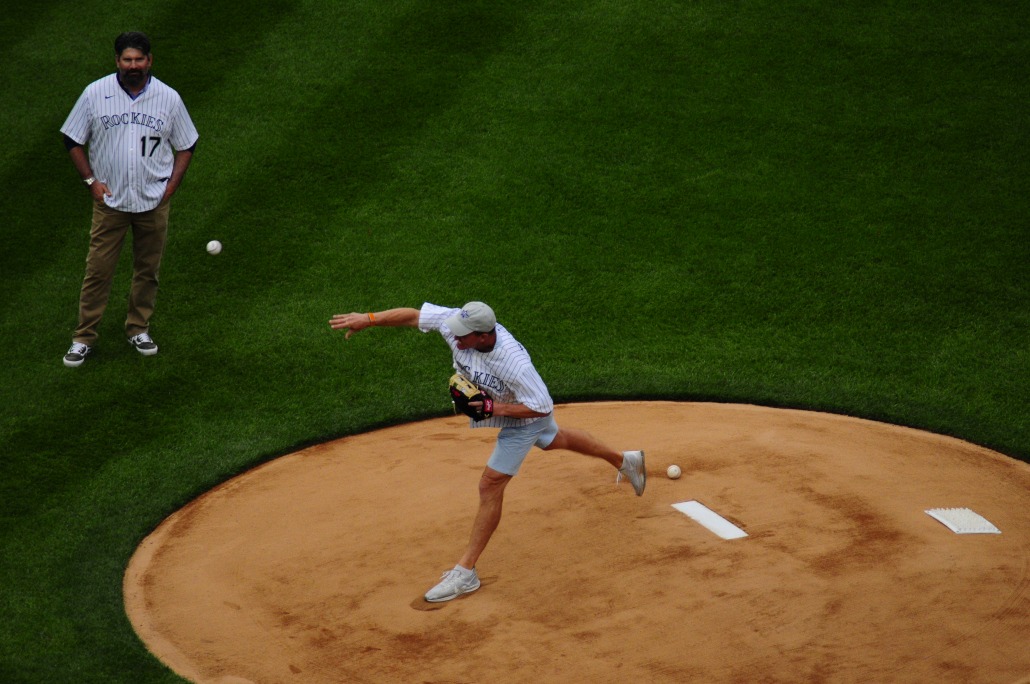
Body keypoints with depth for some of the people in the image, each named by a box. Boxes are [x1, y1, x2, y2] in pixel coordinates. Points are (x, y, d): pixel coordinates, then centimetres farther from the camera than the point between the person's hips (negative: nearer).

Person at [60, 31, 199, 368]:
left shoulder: (168, 98, -2)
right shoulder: (95, 94, -5)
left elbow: (186, 146, 9)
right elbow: (72, 140, 4)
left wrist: (170, 186, -2)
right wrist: (91, 181, -5)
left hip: (154, 202, 1)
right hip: (109, 200, -1)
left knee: (148, 270, 11)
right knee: (98, 270, -1)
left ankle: (138, 328, 28)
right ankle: (84, 337, 8)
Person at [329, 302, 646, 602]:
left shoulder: (513, 362, -44)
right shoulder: (458, 324, -30)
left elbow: (542, 406, -33)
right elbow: (413, 315, -22)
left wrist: (498, 408, -37)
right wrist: (367, 318, -31)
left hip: (523, 419, -8)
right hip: (498, 405, 8)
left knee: (490, 486, -7)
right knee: (555, 440, 32)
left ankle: (465, 572, 2)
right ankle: (624, 461, 56)